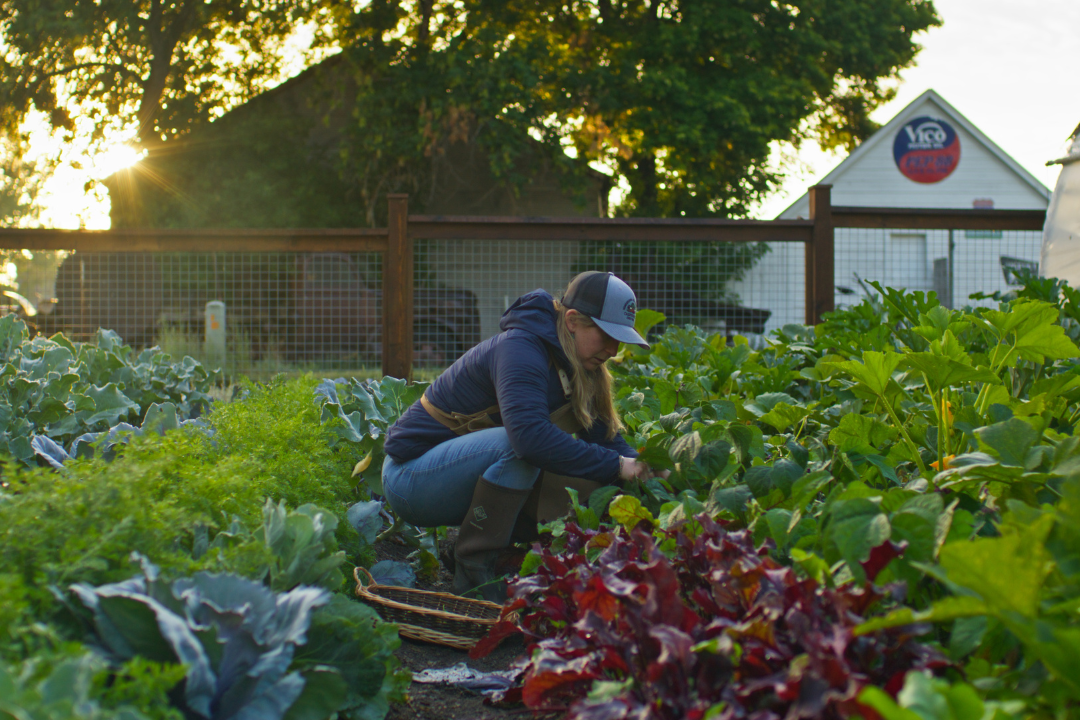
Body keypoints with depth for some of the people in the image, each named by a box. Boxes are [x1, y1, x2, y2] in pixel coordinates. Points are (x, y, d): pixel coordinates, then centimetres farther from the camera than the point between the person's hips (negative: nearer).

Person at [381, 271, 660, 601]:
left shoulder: (572, 365, 4)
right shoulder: (520, 350, -24)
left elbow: (603, 435, 6)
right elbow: (529, 433, -40)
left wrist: (644, 472, -14)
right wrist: (615, 465, -35)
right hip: (410, 474, -9)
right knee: (519, 449, -33)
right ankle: (474, 568, -21)